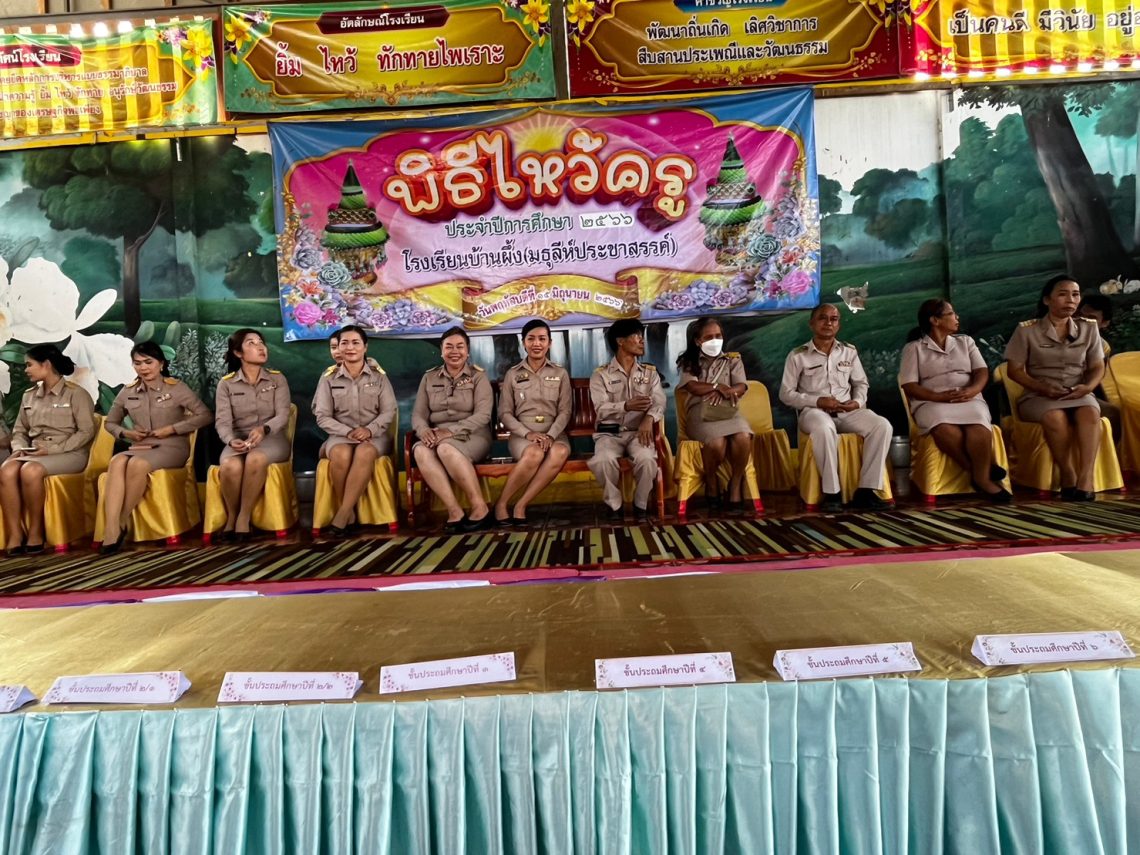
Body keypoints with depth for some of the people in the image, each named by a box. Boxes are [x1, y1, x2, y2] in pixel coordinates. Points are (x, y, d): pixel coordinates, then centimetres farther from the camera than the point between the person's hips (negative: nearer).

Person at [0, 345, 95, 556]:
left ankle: (36, 532, -18)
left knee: (30, 470, -35)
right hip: (35, 454, 5)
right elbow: (19, 430, 21)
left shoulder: (75, 393, -1)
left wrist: (53, 450, -15)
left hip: (69, 454, -5)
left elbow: (86, 432, -8)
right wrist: (20, 448, -2)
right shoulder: (29, 396, 18)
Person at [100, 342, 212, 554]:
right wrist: (126, 433, 2)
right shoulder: (127, 392, 14)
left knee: (137, 464, -37)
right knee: (117, 462, -33)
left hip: (171, 448, -3)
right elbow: (110, 423, 25)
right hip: (139, 448, 3)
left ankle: (121, 525, -22)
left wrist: (172, 429, -11)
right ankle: (111, 532, -41)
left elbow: (206, 415, -3)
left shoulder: (177, 388, 2)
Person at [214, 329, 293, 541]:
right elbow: (222, 421, -3)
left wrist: (264, 429, -27)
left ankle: (244, 517, -21)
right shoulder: (226, 384, 7)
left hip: (272, 438, -1)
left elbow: (283, 415, -5)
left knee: (255, 460, -37)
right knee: (229, 466, -34)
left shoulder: (277, 378, 7)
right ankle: (231, 516, -8)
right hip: (239, 440, 1)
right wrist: (231, 440, -26)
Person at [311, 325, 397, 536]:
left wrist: (369, 430, -19)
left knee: (364, 453, -36)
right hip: (340, 434, 0)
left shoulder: (379, 376, 6)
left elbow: (389, 411, 1)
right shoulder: (329, 377, 5)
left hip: (374, 435, 0)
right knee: (341, 455, -36)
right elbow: (322, 416, 0)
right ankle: (347, 512, -21)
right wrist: (348, 432, -17)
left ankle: (342, 515, -32)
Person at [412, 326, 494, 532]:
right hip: (438, 436, 3)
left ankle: (479, 508, -29)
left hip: (471, 435, -3)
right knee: (421, 451, -32)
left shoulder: (478, 377, 3)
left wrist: (451, 431, -23)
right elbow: (418, 414, 8)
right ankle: (454, 511, -34)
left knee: (446, 448, -37)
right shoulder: (429, 378, 14)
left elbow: (483, 415, -9)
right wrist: (424, 430, -17)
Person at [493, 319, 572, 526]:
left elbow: (565, 411, 4)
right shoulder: (512, 374, 9)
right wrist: (528, 433, -13)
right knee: (534, 453, -38)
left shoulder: (560, 374, 11)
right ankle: (501, 504, -20)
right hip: (522, 434, -1)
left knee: (560, 453, -36)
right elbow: (505, 413, 4)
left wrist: (551, 435, -15)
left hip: (553, 433, 2)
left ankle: (520, 505, -27)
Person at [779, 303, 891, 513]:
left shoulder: (849, 352, 13)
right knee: (824, 429, -41)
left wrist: (858, 402, -3)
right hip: (814, 411, -4)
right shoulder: (797, 356, 2)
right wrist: (817, 401, -12)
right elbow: (786, 394, 0)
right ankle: (832, 493, -30)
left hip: (847, 411, 4)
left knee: (882, 425, -24)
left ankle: (865, 491, -22)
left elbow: (861, 383, 20)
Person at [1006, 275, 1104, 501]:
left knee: (1090, 413, -33)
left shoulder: (1088, 328, 8)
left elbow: (1098, 367, 10)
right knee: (1056, 417, -36)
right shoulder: (1027, 331, -2)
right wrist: (1043, 387, -18)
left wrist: (1088, 387, -13)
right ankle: (1068, 476, -21)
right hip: (1039, 396, -2)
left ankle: (1085, 480, -37)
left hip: (1078, 395, 2)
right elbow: (1015, 370, -2)